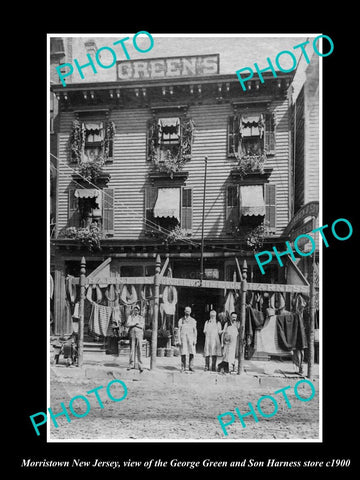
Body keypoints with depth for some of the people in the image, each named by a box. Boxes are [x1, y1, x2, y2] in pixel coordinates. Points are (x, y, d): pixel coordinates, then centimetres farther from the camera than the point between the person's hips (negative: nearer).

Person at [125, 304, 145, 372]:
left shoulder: (141, 318, 12)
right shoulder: (130, 317, 12)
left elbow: (142, 326, -5)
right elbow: (127, 324, -4)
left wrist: (132, 324, -6)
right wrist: (136, 323, -7)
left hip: (139, 334, 0)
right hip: (132, 334, 1)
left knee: (139, 350, -5)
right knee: (132, 349, 0)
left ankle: (140, 366, -4)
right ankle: (132, 364, 6)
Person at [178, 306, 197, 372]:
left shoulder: (193, 320, 11)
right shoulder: (181, 320, 9)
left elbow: (195, 331, 10)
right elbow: (179, 330, 7)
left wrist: (195, 339, 0)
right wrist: (179, 340, -2)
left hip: (191, 338, 1)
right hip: (183, 337, -1)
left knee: (191, 353, -5)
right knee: (183, 353, -3)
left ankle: (191, 367, 0)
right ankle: (183, 367, 5)